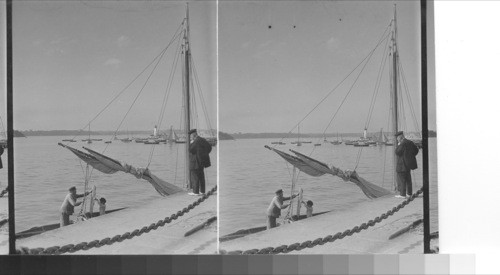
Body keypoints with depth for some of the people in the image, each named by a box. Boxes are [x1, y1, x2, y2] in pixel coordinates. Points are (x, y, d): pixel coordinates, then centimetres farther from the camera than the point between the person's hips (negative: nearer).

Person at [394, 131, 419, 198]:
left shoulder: (402, 144, -18)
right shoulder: (410, 142, 9)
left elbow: (397, 152, -19)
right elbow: (416, 150, 16)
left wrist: (398, 145, -7)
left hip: (402, 164, -9)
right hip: (408, 163, 9)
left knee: (401, 179, -3)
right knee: (408, 179, 16)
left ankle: (402, 194, -4)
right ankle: (409, 193, 20)